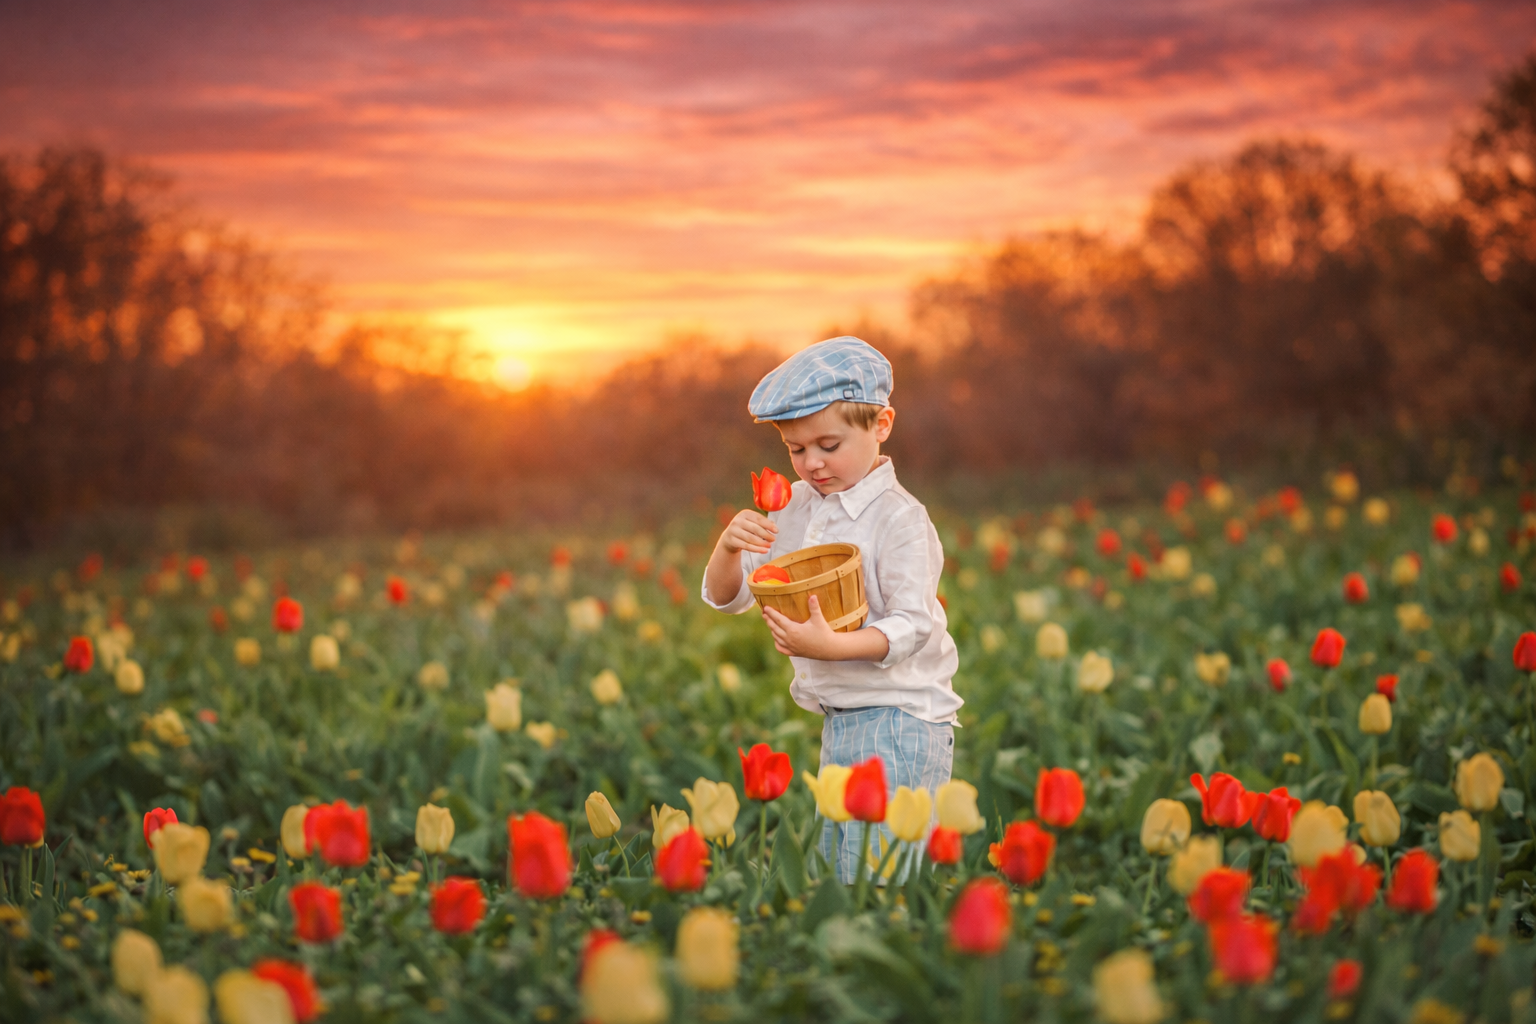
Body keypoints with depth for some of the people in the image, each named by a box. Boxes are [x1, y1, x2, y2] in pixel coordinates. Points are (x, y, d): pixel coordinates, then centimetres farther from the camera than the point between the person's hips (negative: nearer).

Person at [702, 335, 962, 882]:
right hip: (839, 720, 8)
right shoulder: (794, 508, 7)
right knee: (835, 865, 16)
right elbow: (726, 596, 8)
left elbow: (912, 625, -18)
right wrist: (729, 546, -14)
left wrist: (832, 644, -34)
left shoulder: (898, 518, -13)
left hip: (898, 719, -8)